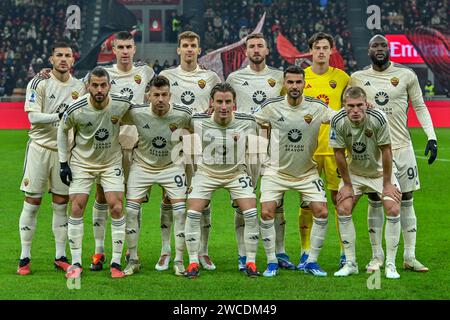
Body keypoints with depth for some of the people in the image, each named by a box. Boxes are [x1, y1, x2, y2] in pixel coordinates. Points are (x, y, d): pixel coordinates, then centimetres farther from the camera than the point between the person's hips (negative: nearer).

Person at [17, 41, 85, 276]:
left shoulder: (79, 87, 7)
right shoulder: (39, 83, -6)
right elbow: (33, 117, -15)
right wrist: (60, 116, -24)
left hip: (65, 150, 3)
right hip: (40, 148, -3)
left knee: (61, 204, 7)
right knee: (32, 202, -1)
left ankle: (60, 256, 15)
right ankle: (25, 258, 5)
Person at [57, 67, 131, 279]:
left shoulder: (121, 105, -19)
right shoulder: (76, 109, -21)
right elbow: (62, 130, -1)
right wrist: (63, 162, -2)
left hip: (112, 162, 0)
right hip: (82, 163, 0)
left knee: (116, 208, -10)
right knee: (76, 208, -6)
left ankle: (116, 262, 1)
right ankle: (76, 263, 5)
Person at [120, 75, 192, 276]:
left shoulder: (182, 114, -19)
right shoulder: (136, 113, -21)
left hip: (171, 166, 0)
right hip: (142, 165, 0)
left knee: (181, 210, -11)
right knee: (130, 210, -9)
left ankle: (179, 261, 2)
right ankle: (133, 260, 7)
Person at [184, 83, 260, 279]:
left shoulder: (247, 122, -18)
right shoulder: (199, 122, -20)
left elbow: (254, 148, 3)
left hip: (237, 173, 0)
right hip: (206, 173, 0)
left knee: (251, 214, -13)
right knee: (193, 214, -12)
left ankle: (250, 262, 2)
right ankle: (193, 262, 2)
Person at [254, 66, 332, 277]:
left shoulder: (317, 107, -10)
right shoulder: (271, 107, -11)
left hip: (307, 172, 1)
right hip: (276, 170, -1)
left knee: (321, 212, -9)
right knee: (267, 213, -14)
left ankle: (311, 262, 6)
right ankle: (272, 262, 1)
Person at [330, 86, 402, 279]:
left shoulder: (378, 118, -28)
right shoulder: (338, 122, -23)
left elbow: (386, 151, -19)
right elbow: (339, 153, -11)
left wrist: (387, 183, -15)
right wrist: (347, 184, -8)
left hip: (380, 171, -2)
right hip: (354, 172, 2)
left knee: (393, 210, -16)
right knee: (343, 209, -10)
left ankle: (390, 265, -4)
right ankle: (350, 263, 3)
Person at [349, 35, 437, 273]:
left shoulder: (406, 75, 1)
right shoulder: (358, 78, 3)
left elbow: (419, 107, 5)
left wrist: (431, 137, -5)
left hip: (401, 146, 0)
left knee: (406, 201, 3)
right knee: (375, 202, 3)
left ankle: (410, 257, 8)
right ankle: (377, 256, 11)